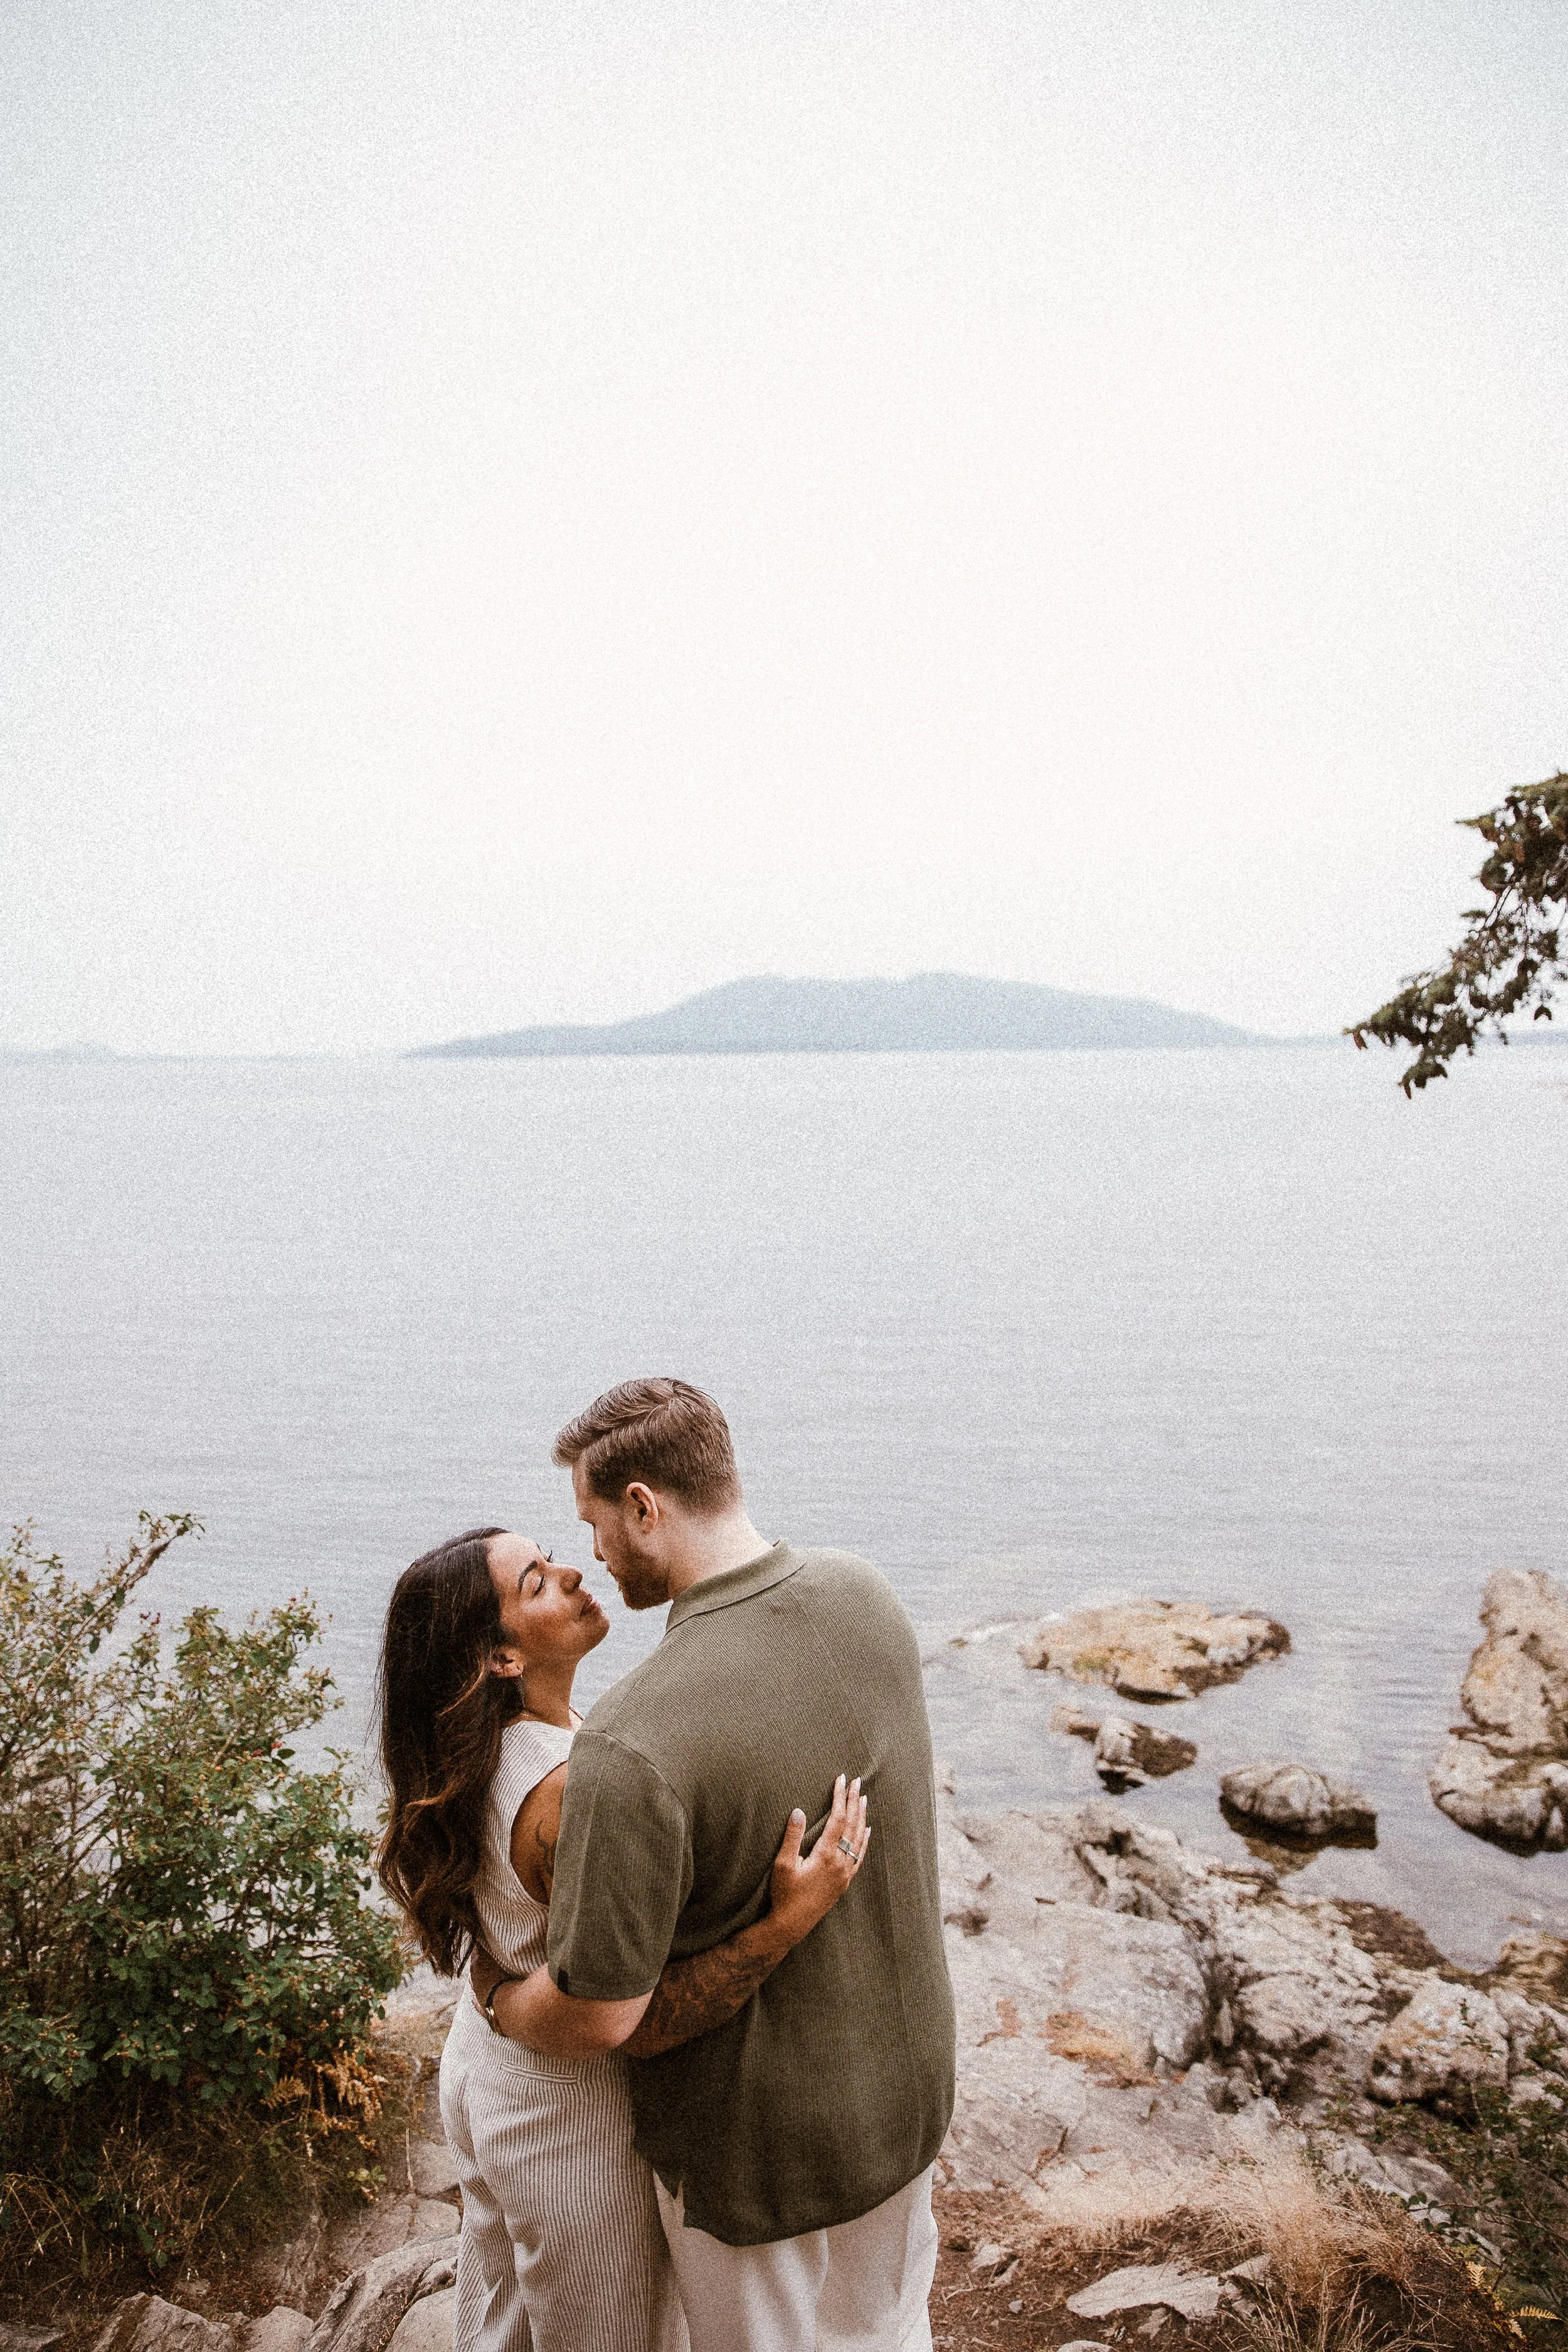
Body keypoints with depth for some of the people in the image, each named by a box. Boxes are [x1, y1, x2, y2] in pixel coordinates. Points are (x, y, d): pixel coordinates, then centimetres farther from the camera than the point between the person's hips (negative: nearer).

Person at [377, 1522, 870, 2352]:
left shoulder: (476, 1755, -8)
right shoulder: (572, 1793, -36)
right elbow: (638, 2020, -31)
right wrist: (790, 1918, -40)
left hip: (484, 2065, 7)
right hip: (571, 2111, -7)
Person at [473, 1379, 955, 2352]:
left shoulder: (633, 1744, -36)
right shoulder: (867, 1599, -15)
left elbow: (598, 2014, -27)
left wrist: (496, 1994, -5)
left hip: (755, 2137, -5)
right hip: (909, 2086, 6)